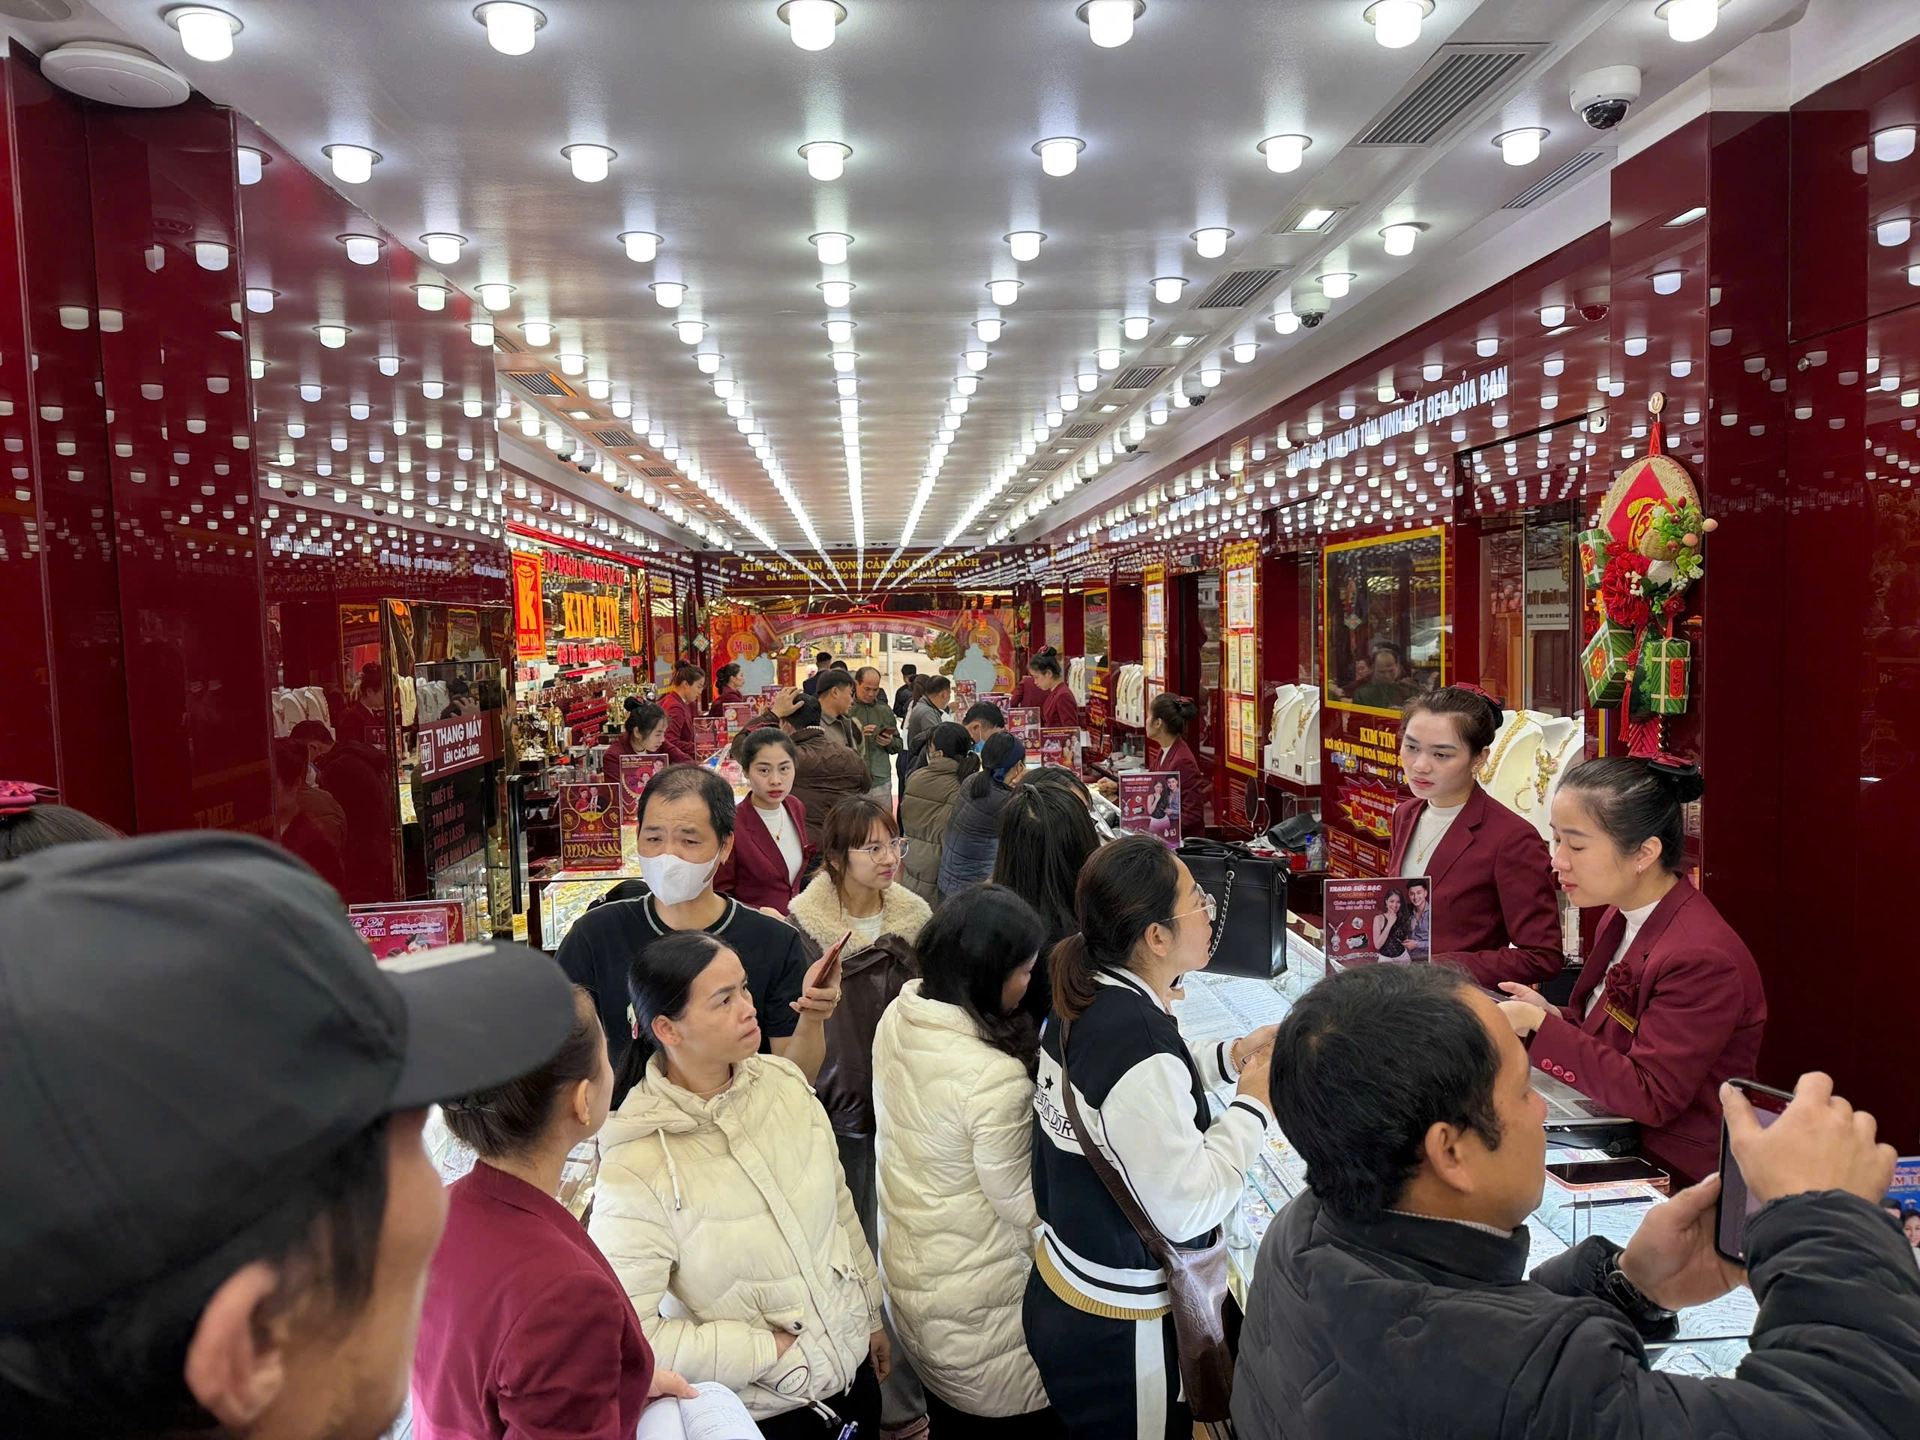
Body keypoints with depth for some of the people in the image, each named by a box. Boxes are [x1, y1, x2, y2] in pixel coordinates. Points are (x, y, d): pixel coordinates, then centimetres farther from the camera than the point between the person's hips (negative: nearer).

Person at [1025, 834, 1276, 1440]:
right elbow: (1187, 1210, -25)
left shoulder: (1085, 1000, -4)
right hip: (1119, 1333, -8)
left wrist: (1228, 1057, 6)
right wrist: (1255, 1103, -14)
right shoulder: (1140, 1045, -31)